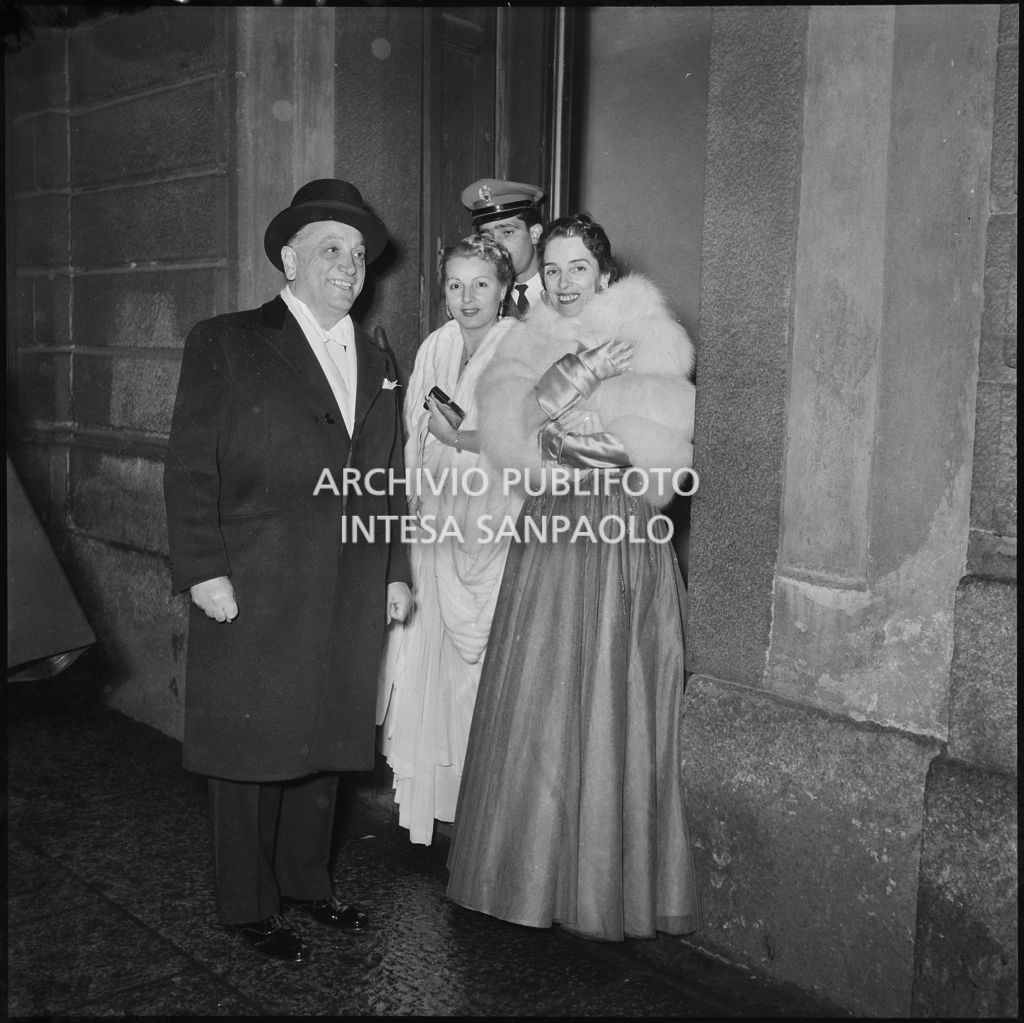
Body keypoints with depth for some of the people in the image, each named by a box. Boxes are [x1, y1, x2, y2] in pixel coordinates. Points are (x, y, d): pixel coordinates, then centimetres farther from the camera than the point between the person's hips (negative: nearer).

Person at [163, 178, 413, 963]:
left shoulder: (377, 362, 14)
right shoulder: (226, 344, -3)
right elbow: (190, 468, -7)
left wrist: (396, 572, 10)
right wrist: (203, 571, -14)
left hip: (350, 600, 5)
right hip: (252, 596, -5)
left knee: (323, 744, 14)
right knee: (252, 751, 6)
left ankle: (307, 881, 33)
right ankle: (251, 907, 24)